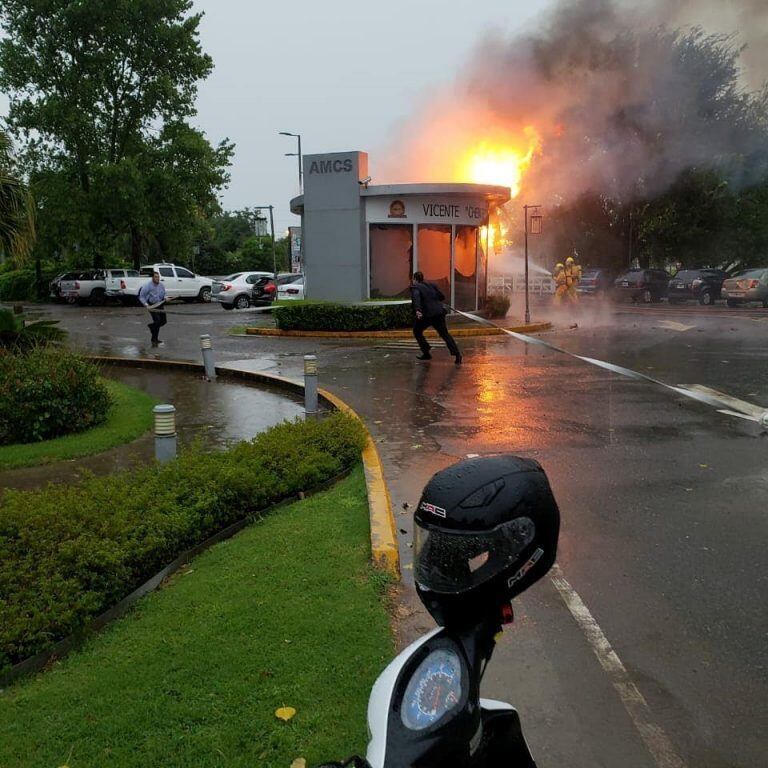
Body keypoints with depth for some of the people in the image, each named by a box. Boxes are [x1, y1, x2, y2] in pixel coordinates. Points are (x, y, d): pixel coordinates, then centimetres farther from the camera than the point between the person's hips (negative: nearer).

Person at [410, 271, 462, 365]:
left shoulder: (415, 287, 0)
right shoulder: (431, 285, 18)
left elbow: (416, 298, -22)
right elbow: (442, 297, 16)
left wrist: (417, 310, -37)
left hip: (426, 314, -5)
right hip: (439, 313, 5)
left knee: (417, 331, 19)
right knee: (445, 334, 10)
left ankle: (426, 353, 16)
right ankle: (457, 354, -5)